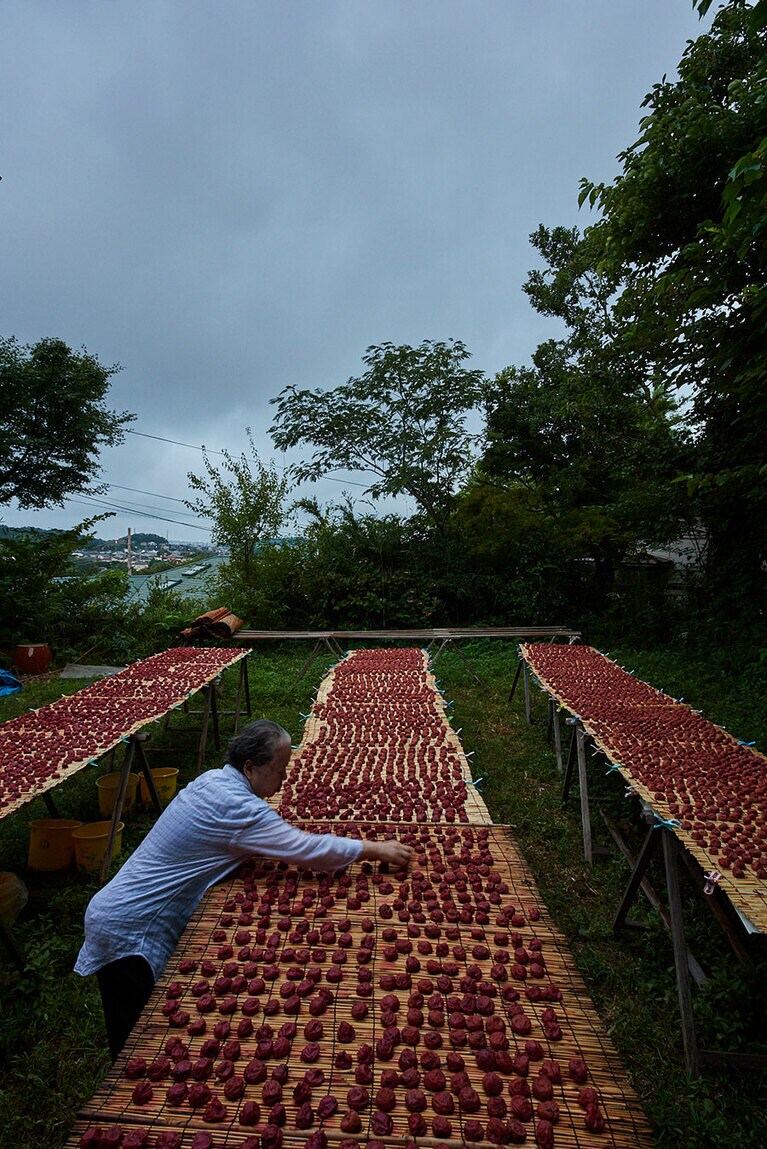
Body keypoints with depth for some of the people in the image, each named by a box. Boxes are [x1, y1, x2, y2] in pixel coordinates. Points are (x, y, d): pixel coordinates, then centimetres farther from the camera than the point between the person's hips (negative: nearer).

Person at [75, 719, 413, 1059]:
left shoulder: (212, 780, 0)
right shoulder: (238, 807, -28)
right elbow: (306, 850, -27)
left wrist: (314, 841, 1)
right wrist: (376, 850, -17)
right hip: (129, 931, -9)